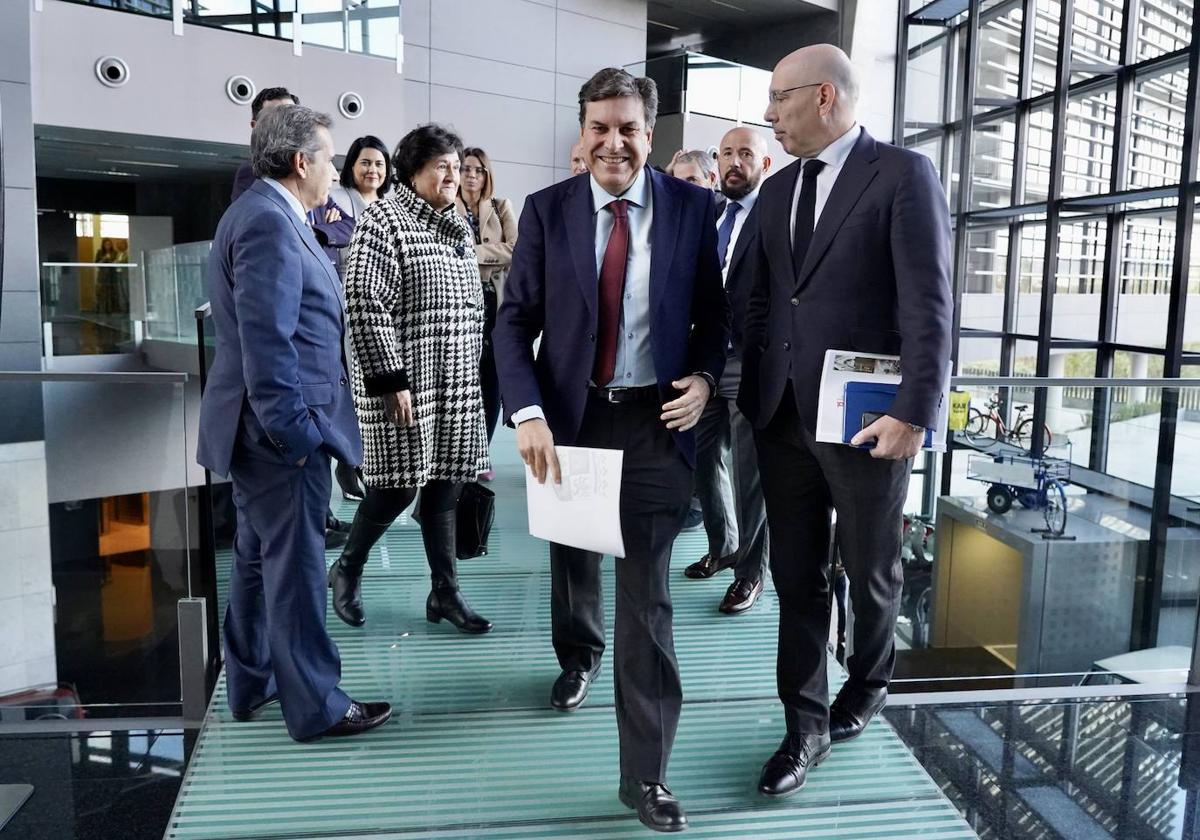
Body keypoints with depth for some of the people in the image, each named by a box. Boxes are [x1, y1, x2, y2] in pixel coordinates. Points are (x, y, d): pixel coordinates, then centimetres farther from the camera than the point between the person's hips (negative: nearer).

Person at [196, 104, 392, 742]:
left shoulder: (267, 214, 15)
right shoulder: (268, 221, -17)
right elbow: (267, 341, -24)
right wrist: (295, 431, -22)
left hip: (270, 427, 11)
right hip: (280, 428, -11)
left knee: (260, 558, 18)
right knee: (295, 563, -1)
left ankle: (250, 684, 33)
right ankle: (316, 705, 12)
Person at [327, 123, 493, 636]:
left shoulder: (457, 226, 15)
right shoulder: (384, 220, -8)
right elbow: (365, 303, -15)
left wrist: (471, 374, 16)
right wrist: (389, 379, -19)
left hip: (456, 382, 7)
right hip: (404, 379, -7)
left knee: (444, 485, 8)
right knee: (400, 484, -1)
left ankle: (445, 592, 17)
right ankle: (347, 569, 23)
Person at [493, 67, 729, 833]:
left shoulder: (691, 207, -2)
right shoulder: (547, 210, -2)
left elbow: (713, 310, 7)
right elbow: (515, 320, -4)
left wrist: (705, 376, -11)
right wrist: (528, 413, -16)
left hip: (656, 419, -1)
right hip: (570, 415, 2)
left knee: (647, 594, -1)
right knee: (573, 557, 23)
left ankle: (646, 772, 10)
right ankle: (579, 656, 55)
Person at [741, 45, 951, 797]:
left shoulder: (904, 174, -7)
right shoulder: (777, 190, 12)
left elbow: (928, 303, -13)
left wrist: (915, 412, -18)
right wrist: (751, 397, 8)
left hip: (866, 418, -5)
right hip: (784, 417, 5)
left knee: (870, 572, 14)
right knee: (798, 577, 9)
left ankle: (868, 683, 39)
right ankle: (807, 724, 21)